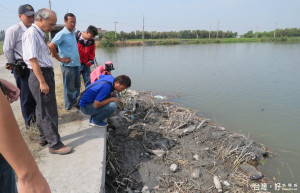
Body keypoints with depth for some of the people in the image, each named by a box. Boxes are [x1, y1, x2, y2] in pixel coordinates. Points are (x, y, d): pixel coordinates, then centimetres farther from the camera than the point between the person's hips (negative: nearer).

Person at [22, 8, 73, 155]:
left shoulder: (40, 34, 15)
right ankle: (54, 144, 5)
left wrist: (48, 79, 17)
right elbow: (32, 60, -19)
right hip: (40, 75, -10)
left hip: (46, 73, 10)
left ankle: (44, 138, 33)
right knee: (48, 111, -5)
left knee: (43, 108, 18)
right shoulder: (31, 34, -13)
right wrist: (42, 82, -21)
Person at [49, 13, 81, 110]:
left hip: (76, 64, 8)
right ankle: (69, 107, 17)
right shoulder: (62, 34, -12)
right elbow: (51, 46, -20)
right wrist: (60, 59, -15)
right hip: (68, 65, -8)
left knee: (77, 86, 17)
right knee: (69, 88, 3)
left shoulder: (73, 33, 12)